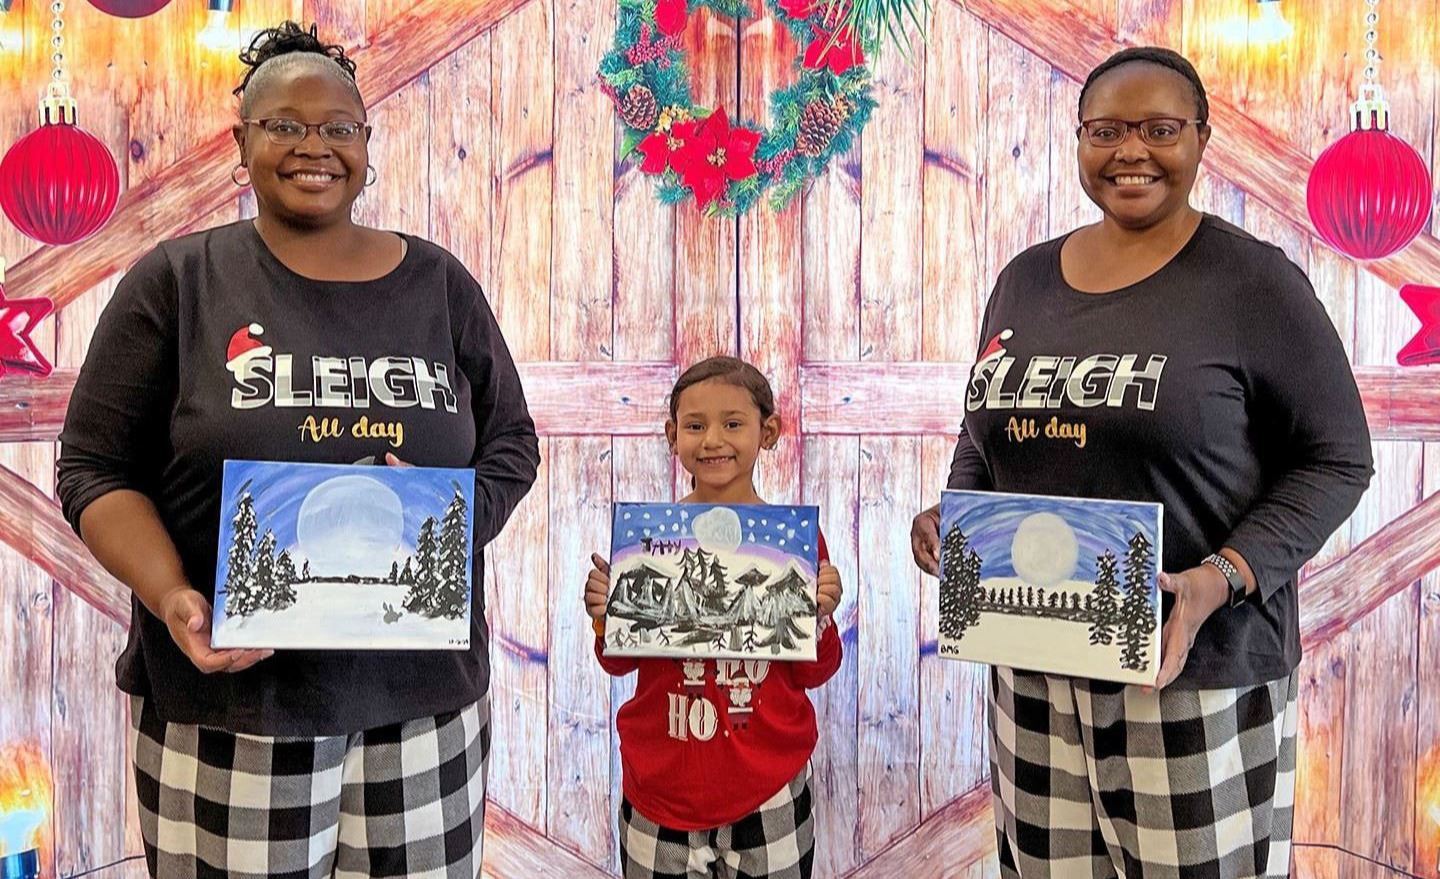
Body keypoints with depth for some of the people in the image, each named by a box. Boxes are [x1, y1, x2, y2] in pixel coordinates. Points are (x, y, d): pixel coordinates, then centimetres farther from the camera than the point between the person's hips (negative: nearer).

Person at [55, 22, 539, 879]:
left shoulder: (438, 282, 8)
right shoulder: (177, 281, 2)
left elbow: (511, 440, 11)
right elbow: (97, 466, 0)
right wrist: (169, 596, -17)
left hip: (424, 692, 2)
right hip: (229, 702, -2)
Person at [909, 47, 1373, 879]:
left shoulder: (1255, 281, -7)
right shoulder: (1026, 279, 9)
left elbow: (1336, 459, -5)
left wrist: (1224, 578, -19)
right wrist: (953, 512, -1)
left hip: (1196, 667, -4)